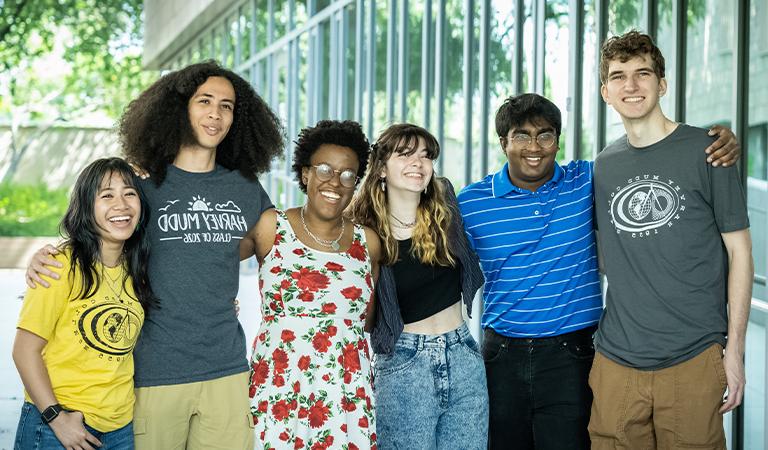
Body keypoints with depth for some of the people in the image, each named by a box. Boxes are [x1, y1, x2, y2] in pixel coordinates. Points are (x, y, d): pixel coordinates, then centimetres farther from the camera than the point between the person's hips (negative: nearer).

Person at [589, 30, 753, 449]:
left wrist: (734, 345, -5)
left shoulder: (705, 151, -2)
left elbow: (739, 250, 0)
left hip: (693, 359, -3)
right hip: (616, 358, 3)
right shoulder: (603, 165, 9)